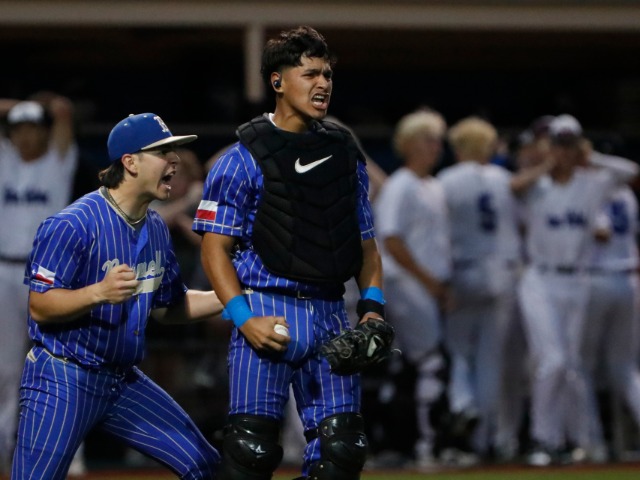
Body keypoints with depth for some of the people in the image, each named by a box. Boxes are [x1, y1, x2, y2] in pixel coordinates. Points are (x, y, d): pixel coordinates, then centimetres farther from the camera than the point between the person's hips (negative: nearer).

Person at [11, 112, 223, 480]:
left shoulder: (157, 229, 9)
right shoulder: (74, 224, -17)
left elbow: (167, 308, 18)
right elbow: (39, 308, -19)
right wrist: (99, 292, -35)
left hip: (124, 381, 8)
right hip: (63, 380, -8)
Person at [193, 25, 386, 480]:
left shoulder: (346, 153, 14)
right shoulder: (244, 158, -2)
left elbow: (366, 242, 20)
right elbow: (215, 248, -4)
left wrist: (373, 306, 5)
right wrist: (244, 318, -15)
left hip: (329, 315, 5)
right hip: (267, 311, -5)